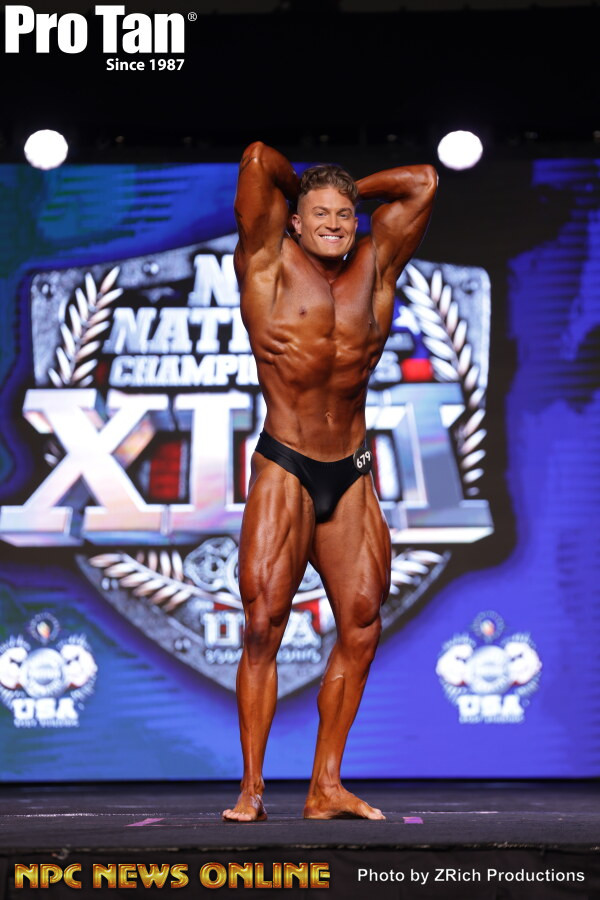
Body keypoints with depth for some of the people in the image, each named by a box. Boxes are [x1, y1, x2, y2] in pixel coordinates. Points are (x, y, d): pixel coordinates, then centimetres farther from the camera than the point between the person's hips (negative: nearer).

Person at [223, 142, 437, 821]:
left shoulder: (374, 268, 10)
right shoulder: (270, 262, 0)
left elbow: (422, 180, 13)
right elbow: (257, 159, -8)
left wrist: (350, 190, 16)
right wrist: (300, 189, 10)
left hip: (352, 477, 4)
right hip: (283, 472, -4)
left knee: (361, 628, 0)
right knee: (263, 625, -10)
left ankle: (326, 788, 5)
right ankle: (251, 789, -6)